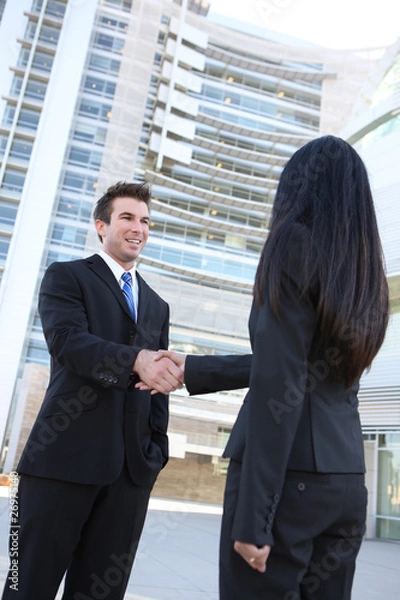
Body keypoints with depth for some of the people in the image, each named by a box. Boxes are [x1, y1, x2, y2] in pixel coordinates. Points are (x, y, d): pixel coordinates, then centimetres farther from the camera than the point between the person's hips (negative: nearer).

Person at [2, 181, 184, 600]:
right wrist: (136, 360, -29)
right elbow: (68, 342, -14)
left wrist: (157, 446, 8)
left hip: (133, 465, 5)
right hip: (65, 456, -4)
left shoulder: (158, 306, 20)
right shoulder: (66, 277, 5)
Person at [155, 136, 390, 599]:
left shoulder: (295, 245, -7)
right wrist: (191, 370, 25)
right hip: (346, 482, 8)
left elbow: (279, 385, -16)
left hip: (286, 476, -8)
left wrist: (251, 518, -15)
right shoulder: (365, 277, 14)